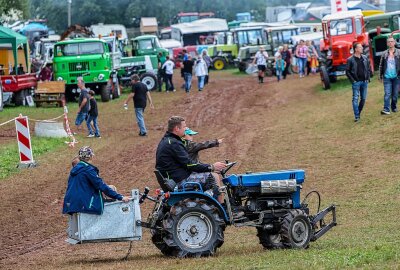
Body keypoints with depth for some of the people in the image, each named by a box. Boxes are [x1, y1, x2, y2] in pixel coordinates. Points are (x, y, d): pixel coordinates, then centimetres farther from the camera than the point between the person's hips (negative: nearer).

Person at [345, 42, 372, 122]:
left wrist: (368, 78, 6)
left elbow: (369, 68, 15)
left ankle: (359, 112, 21)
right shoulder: (350, 60, -7)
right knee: (355, 99, -6)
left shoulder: (365, 58, 7)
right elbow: (347, 71, -4)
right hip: (356, 82, -5)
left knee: (363, 98, 7)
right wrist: (352, 80, -9)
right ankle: (356, 116, -6)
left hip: (364, 82, 5)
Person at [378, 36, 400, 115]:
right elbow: (381, 65, 11)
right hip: (387, 77, 0)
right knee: (387, 94, -8)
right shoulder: (384, 54, 6)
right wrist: (380, 76, 9)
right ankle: (386, 109, -12)